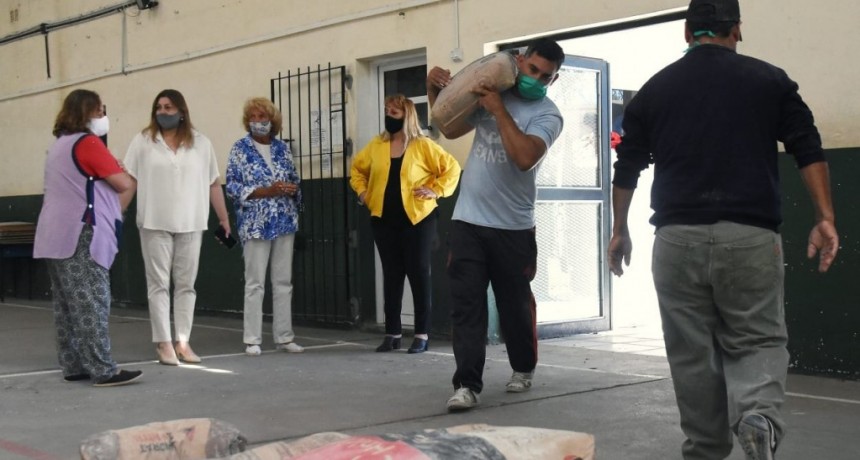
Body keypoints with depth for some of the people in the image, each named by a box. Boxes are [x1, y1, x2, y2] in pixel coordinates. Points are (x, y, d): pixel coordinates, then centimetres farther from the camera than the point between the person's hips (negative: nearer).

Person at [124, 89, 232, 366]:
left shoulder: (201, 143, 6)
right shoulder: (143, 141, 2)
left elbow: (213, 184, 9)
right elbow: (129, 181, 1)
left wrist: (224, 218, 9)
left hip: (190, 225, 2)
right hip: (155, 224, -2)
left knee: (186, 284, 6)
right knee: (158, 284, 0)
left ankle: (182, 341, 13)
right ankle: (163, 343, 4)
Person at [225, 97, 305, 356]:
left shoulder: (282, 147, 11)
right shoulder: (240, 149, -1)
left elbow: (294, 180, 17)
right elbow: (232, 186, -7)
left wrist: (292, 189, -7)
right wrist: (267, 191, -17)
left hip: (285, 222, 4)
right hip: (256, 224, -4)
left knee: (284, 282, 7)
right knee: (255, 283, -1)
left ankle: (284, 336, 14)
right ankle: (252, 340, 5)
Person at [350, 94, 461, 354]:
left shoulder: (423, 145, -4)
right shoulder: (376, 146, 8)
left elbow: (451, 167, -2)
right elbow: (357, 168, 23)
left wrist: (436, 190, -9)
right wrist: (362, 191, 10)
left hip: (417, 219, -4)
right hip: (384, 220, 4)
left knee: (418, 273, -1)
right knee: (391, 275, 7)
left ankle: (422, 334, 5)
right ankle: (392, 333, 14)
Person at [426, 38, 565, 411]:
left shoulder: (547, 115, -6)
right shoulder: (490, 93, 9)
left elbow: (525, 157, -26)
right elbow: (452, 128, 23)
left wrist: (498, 110, -21)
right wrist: (434, 92, 8)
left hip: (512, 228, -3)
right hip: (467, 221, 3)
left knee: (515, 303, 12)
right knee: (465, 304, -5)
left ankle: (523, 369, 34)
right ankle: (467, 384, -6)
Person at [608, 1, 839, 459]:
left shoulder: (654, 89, 9)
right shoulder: (769, 80, 6)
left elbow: (627, 169, 13)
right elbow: (808, 150, -1)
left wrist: (620, 231, 23)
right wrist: (824, 218, 1)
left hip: (678, 238, 1)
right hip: (750, 236, -1)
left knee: (692, 353, 10)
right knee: (758, 340, 7)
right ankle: (758, 416, -20)